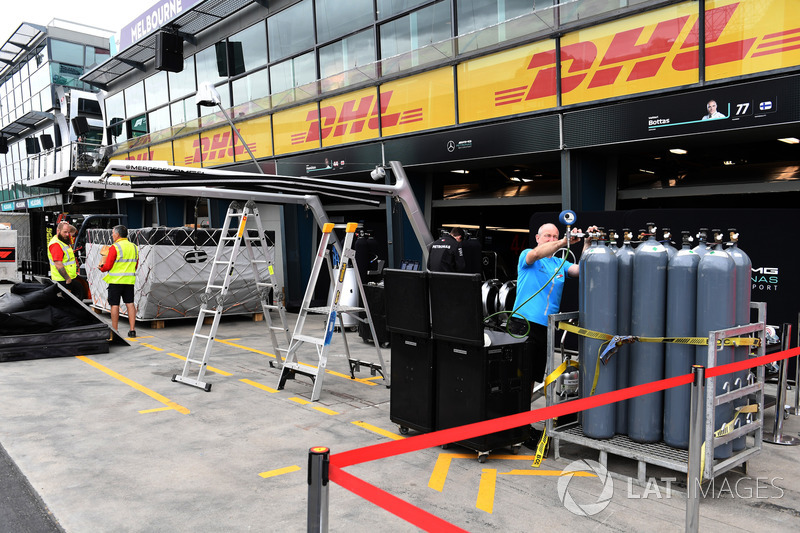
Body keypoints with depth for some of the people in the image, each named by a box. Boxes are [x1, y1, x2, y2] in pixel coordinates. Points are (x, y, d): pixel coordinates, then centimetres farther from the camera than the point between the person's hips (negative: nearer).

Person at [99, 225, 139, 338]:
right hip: (130, 280, 5)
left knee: (115, 304, 2)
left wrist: (101, 268, 9)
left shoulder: (114, 247, -11)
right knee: (130, 303, 6)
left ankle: (114, 330, 8)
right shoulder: (134, 247, 9)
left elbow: (108, 266, -11)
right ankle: (132, 330, 4)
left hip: (116, 280, -5)